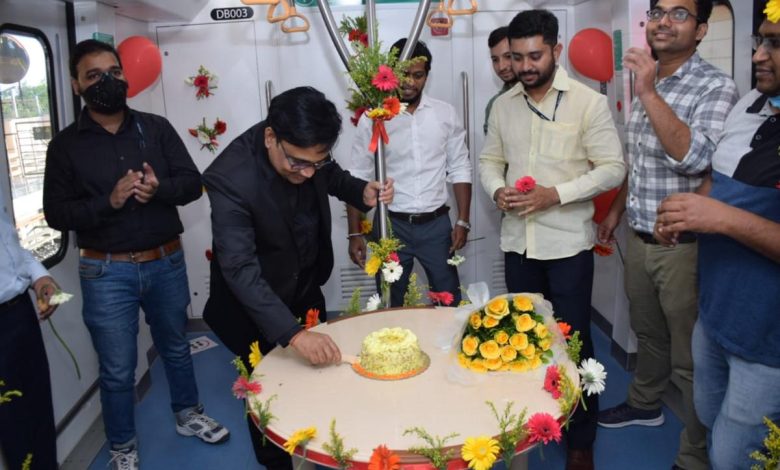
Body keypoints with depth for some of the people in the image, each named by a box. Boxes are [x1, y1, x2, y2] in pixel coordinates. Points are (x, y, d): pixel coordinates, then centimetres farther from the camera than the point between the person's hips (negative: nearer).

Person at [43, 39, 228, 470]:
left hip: (166, 262, 2)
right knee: (117, 369, 7)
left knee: (175, 347, 20)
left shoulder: (156, 128, 2)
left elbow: (193, 182, -1)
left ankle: (188, 414, 42)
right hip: (107, 272, -2)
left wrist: (160, 188, -22)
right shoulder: (66, 145, -3)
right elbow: (56, 213, -5)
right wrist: (109, 200, -21)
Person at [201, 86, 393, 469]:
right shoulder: (230, 178, -35)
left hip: (306, 286, 6)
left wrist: (361, 193, -18)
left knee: (320, 370, 21)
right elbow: (240, 269, -39)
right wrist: (293, 333, -48)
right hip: (254, 302, -6)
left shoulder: (307, 151, -18)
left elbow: (331, 175, 5)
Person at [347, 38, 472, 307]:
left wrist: (463, 221, -3)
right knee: (389, 306, 11)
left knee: (450, 302, 10)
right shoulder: (373, 118, -5)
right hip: (391, 225, -1)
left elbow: (460, 169, 5)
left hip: (436, 224, 1)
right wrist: (355, 234, -6)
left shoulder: (445, 113, 1)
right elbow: (357, 179, -2)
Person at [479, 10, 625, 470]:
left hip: (567, 243, -4)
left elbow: (613, 168, -10)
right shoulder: (503, 105, 5)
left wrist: (555, 194, -21)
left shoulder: (589, 102, -10)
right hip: (517, 241, 5)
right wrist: (497, 190, -8)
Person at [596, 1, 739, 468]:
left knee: (690, 359, 4)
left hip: (683, 244, -7)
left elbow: (694, 158, -29)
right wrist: (617, 209, 23)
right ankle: (645, 404, 46)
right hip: (639, 237, 7)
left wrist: (649, 93, -27)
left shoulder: (717, 87, -13)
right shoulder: (647, 83, 9)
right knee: (647, 332, 24)